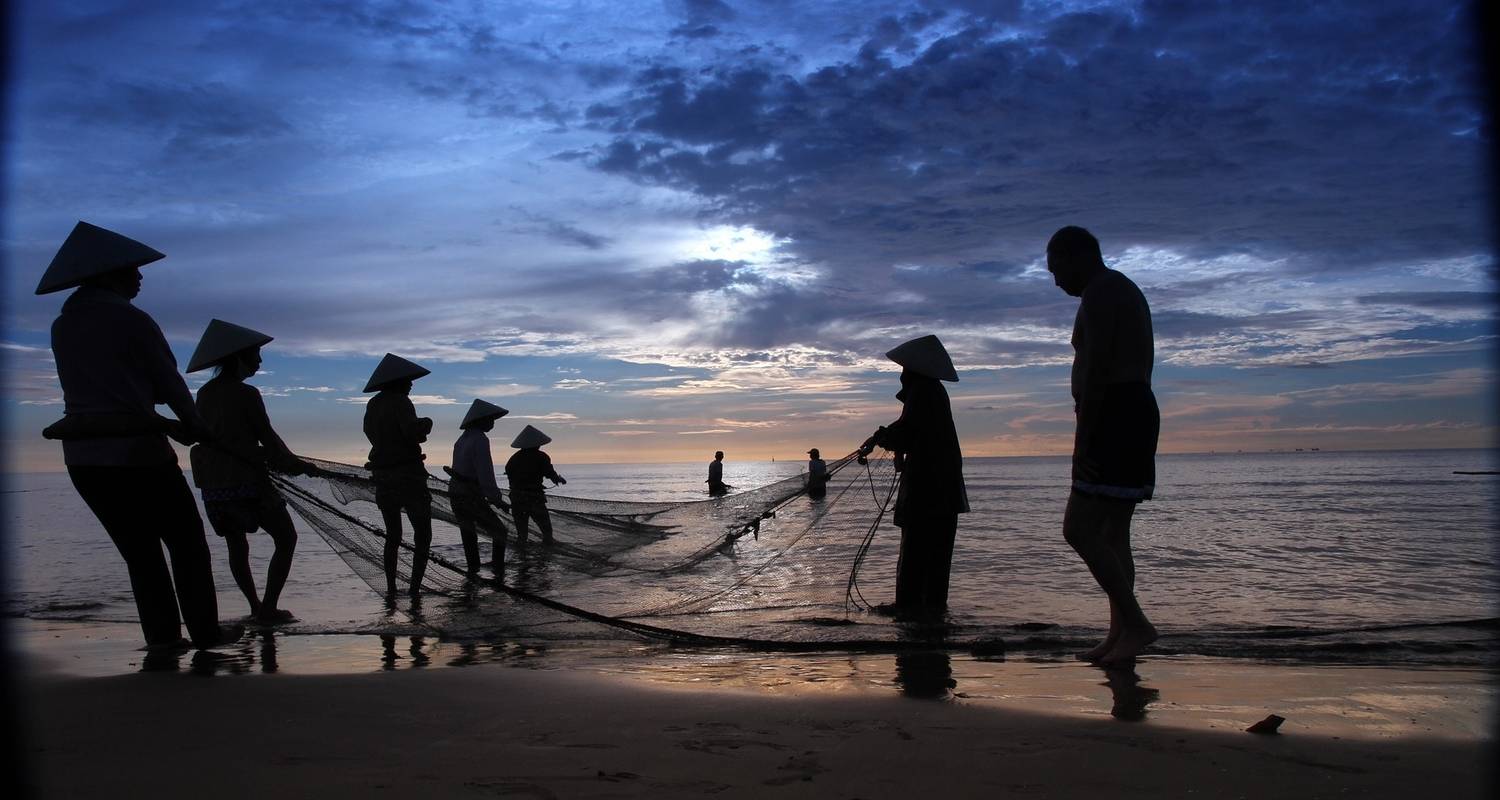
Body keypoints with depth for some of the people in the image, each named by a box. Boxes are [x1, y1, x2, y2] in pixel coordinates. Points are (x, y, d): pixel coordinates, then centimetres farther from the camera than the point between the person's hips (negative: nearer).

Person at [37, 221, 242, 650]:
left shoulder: (62, 327, 12)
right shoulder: (133, 320, -8)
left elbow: (99, 387, 13)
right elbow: (170, 383, -3)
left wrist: (166, 424, 14)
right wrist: (193, 425, 15)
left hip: (83, 458, 6)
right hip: (137, 452, -6)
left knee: (139, 550, 15)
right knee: (187, 543, 8)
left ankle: (162, 635, 12)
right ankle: (205, 631, 9)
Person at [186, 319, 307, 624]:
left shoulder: (205, 393, 8)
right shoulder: (246, 394, -11)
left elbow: (206, 436, 12)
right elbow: (268, 438, -8)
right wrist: (292, 463, 7)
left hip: (212, 484, 7)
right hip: (246, 481, -7)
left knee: (236, 545, 20)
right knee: (286, 538, 5)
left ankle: (256, 607, 23)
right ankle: (268, 608, -1)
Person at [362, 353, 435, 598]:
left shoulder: (372, 405, 10)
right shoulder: (400, 402, -13)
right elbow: (413, 433, -25)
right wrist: (426, 423, -4)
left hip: (382, 477, 7)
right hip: (407, 476, -7)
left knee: (392, 536, 17)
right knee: (422, 535, 4)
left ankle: (391, 589, 10)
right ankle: (415, 587, -5)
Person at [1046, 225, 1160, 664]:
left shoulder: (1101, 291, -9)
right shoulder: (1126, 292, 24)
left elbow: (1096, 369, -18)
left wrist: (1082, 437, -20)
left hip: (1115, 418, -11)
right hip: (1136, 414, 11)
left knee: (1079, 529, -12)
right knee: (1111, 532, 9)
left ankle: (1136, 624, -11)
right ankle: (1119, 634, 10)